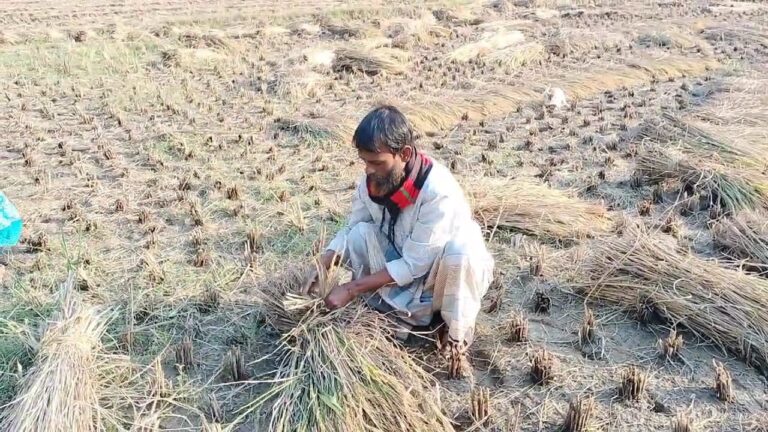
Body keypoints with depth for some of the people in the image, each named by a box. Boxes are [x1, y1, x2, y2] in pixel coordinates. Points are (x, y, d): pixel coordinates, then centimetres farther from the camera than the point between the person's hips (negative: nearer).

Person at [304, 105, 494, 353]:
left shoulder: (438, 191, -35)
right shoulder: (373, 181, -16)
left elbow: (414, 264, -32)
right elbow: (351, 230, -4)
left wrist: (351, 289, -32)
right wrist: (323, 266, -23)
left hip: (457, 270, -5)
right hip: (403, 267, 5)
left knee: (460, 249, -39)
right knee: (360, 235, -20)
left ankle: (458, 327, -10)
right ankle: (407, 314, -5)